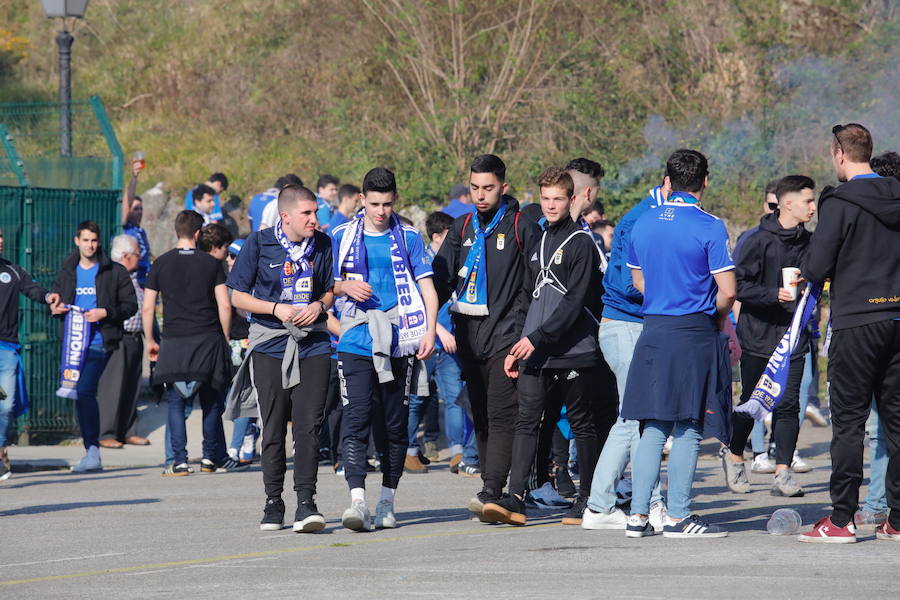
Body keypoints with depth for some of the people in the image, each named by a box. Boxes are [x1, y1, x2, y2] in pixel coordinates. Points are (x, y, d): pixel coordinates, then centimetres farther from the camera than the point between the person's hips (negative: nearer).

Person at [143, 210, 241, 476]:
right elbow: (225, 305, -3)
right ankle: (211, 458, 15)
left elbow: (147, 308, 2)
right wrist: (225, 338, 9)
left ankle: (179, 461, -3)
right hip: (208, 340, 0)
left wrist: (149, 341, 13)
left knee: (176, 403, 4)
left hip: (174, 344, 0)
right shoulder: (211, 264, 1)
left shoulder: (161, 264, 3)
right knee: (211, 403, 11)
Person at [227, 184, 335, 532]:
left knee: (309, 424, -10)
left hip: (312, 344, 1)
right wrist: (277, 309, -11)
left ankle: (306, 502, -11)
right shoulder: (259, 244, -2)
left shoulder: (323, 245, 6)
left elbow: (332, 290, 17)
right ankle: (273, 503, 13)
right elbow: (238, 296, 2)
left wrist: (320, 305, -5)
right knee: (273, 427, 2)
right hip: (270, 344, -1)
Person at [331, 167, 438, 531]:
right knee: (355, 421, -13)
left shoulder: (409, 239, 7)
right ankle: (357, 501, -21)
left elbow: (427, 287, 5)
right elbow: (328, 285, 14)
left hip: (398, 345, 1)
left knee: (396, 425, 6)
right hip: (356, 342, -1)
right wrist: (344, 286, -9)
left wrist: (430, 331, -8)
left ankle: (386, 504, 15)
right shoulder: (344, 237, 7)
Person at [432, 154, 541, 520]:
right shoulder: (463, 227, 14)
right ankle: (492, 487, 14)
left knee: (501, 414, -13)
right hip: (469, 334, 6)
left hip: (506, 334, -6)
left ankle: (491, 493, -20)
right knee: (481, 417, 8)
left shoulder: (522, 228, -1)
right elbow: (440, 277, 14)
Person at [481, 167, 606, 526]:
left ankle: (588, 499, 12)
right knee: (526, 421, -4)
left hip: (574, 352, -7)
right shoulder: (540, 242, 18)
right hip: (535, 353, 7)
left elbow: (574, 301, -14)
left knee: (582, 424, 3)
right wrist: (519, 347, 17)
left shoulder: (581, 242, -6)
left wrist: (537, 338, -18)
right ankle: (515, 499, -11)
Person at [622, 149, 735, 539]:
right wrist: (717, 317, 8)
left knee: (653, 427, 10)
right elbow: (727, 291, -11)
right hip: (695, 333, -5)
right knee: (688, 429, -1)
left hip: (653, 331, 5)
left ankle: (638, 515, 8)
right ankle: (677, 517, 0)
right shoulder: (709, 227, -9)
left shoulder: (643, 224, 8)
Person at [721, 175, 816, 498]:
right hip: (758, 335, -4)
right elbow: (740, 286, -13)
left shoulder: (808, 242, 7)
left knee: (788, 404, -2)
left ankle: (782, 473, 0)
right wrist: (774, 295, -24)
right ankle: (735, 457, 28)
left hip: (793, 337, 4)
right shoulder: (759, 241, -10)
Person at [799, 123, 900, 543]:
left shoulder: (839, 202, -10)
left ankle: (841, 519, -3)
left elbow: (817, 268, -12)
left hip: (856, 323, -6)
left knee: (848, 421, -2)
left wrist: (808, 276, 9)